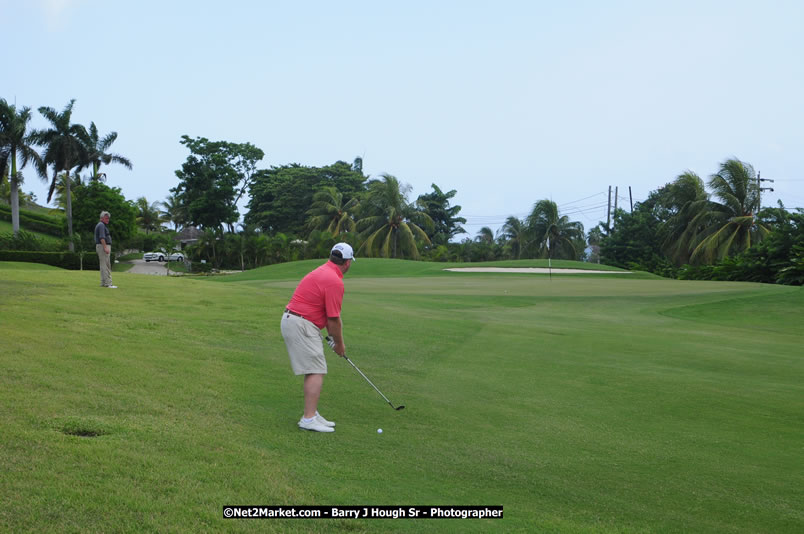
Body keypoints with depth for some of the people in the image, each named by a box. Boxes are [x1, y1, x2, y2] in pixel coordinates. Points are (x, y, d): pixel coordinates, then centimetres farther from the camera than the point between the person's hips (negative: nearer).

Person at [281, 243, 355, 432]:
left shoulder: (322, 272, 13)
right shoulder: (335, 282, -18)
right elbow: (333, 319, -14)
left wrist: (333, 337, 19)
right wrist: (340, 343, 1)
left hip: (292, 321, 10)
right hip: (301, 326, -10)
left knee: (314, 371, 14)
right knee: (316, 372, -9)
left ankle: (312, 414, 18)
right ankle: (309, 419, -9)